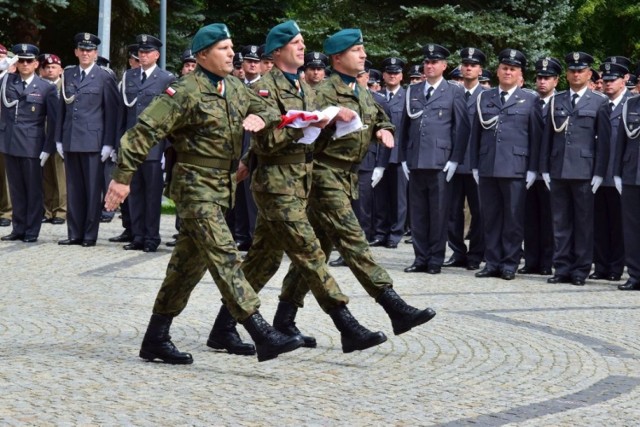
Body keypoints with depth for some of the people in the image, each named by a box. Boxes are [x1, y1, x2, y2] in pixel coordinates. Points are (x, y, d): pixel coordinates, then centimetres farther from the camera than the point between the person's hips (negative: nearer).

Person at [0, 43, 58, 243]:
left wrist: (48, 148, -7)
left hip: (32, 145, -3)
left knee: (33, 189, 2)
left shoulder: (46, 88, -1)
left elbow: (53, 121, -2)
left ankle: (32, 231, 8)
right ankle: (18, 228, 15)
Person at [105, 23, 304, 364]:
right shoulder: (187, 91, -13)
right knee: (224, 256, -14)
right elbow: (146, 129, -16)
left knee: (190, 262, 12)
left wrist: (262, 118, -3)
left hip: (222, 185, 9)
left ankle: (155, 339, 21)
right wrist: (123, 176, -20)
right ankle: (263, 335, -20)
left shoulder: (234, 89, 11)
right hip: (195, 185, -9)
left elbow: (269, 111, 22)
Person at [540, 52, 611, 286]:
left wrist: (599, 173, -8)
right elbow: (548, 136, 11)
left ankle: (580, 270, 6)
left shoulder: (599, 102, 3)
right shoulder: (556, 101, 12)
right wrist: (545, 168, 5)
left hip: (584, 171, -3)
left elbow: (603, 140, -1)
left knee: (583, 222, 1)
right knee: (560, 222, 6)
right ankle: (562, 269, 11)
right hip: (558, 170, 3)